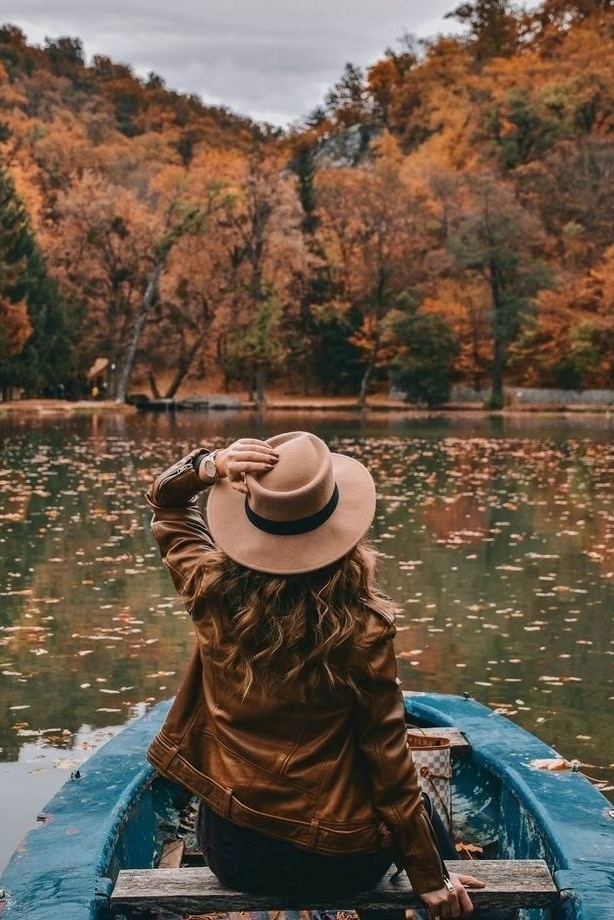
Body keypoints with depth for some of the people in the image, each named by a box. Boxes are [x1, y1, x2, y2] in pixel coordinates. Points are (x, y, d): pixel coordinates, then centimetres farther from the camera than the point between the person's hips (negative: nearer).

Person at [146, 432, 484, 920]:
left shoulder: (216, 594, -15)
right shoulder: (363, 628, -22)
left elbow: (165, 501, 5)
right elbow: (389, 757, -13)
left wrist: (211, 465, -16)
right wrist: (432, 879, -1)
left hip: (233, 850, 3)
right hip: (340, 862, -2)